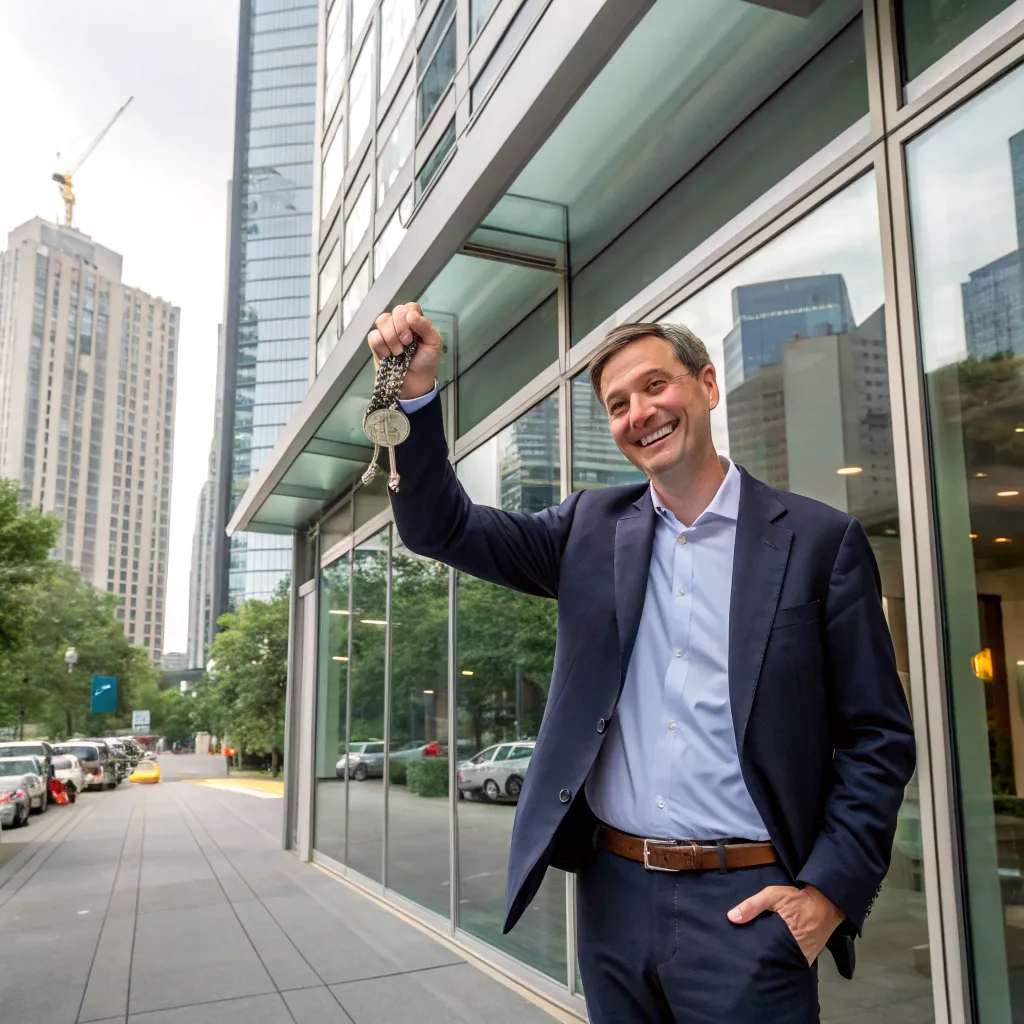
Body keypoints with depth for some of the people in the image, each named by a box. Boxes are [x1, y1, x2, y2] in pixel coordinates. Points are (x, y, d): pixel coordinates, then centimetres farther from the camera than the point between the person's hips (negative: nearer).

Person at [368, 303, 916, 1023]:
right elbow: (442, 528, 1)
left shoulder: (820, 540, -4)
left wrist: (831, 889, -10)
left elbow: (880, 737, -2)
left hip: (747, 907, -3)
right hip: (613, 895, 4)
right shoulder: (592, 528, 5)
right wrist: (418, 390, -12)